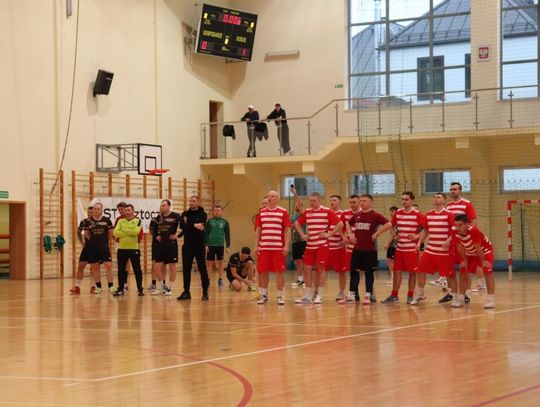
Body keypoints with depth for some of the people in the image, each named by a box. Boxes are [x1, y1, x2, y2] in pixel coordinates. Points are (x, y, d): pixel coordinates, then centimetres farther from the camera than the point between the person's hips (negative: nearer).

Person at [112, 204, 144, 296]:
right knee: (121, 270, 6)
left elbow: (136, 231, -19)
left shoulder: (137, 221, 1)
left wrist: (124, 230, -10)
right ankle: (120, 289, 15)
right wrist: (130, 232, -13)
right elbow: (115, 233, -6)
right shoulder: (120, 221, 9)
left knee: (137, 269, 1)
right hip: (122, 248, 3)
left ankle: (140, 289, 9)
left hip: (134, 248, -3)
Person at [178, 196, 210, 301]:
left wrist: (188, 225, -10)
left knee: (202, 269, -3)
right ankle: (186, 292, 13)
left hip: (199, 245, -4)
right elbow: (182, 225, -9)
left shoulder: (202, 214, 0)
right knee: (186, 269, 6)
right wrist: (194, 225, -20)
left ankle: (205, 292, 3)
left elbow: (201, 227, -16)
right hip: (187, 245, 4)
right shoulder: (185, 214, 9)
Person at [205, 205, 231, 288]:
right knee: (208, 263, 2)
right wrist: (205, 245, -4)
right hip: (211, 245, 0)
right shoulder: (210, 221, 3)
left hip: (220, 245, 0)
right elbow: (206, 233, 3)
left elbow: (227, 234, 6)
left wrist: (228, 246, 1)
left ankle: (220, 280, 13)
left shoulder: (225, 222, 4)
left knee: (220, 263, 6)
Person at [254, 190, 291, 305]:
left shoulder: (283, 212, 0)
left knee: (279, 272, -2)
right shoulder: (262, 212, 11)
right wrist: (256, 245, 8)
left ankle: (280, 296, 6)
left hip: (278, 248, -4)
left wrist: (286, 246, -10)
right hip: (264, 247, 4)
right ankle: (263, 295, 18)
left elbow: (288, 230, -2)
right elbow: (258, 230, 15)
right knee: (263, 271, 6)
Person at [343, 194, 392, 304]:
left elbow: (388, 224, -18)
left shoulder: (375, 215, -7)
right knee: (354, 271, 5)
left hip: (370, 249, -5)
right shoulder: (356, 215, 8)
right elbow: (348, 224, 26)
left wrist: (377, 233, -17)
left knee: (369, 272, 2)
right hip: (357, 248, 5)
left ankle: (368, 295, 8)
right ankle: (352, 295, 11)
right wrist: (350, 234, 9)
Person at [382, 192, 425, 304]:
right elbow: (392, 226, 21)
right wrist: (394, 235, 6)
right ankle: (394, 296, 13)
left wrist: (417, 236, -20)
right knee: (397, 271, 6)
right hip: (400, 248, 5)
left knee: (412, 272, 2)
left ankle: (410, 296, 11)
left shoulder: (417, 214, -10)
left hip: (412, 248, -4)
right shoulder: (397, 213, 5)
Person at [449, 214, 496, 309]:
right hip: (470, 253, 5)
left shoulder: (473, 230, -39)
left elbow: (478, 248, -28)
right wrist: (465, 261, -1)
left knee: (488, 272, -18)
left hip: (484, 250, -5)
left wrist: (483, 262, -18)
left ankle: (491, 299, -16)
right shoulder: (454, 231, -25)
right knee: (463, 272, 1)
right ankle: (460, 298, 10)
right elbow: (460, 247, -10)